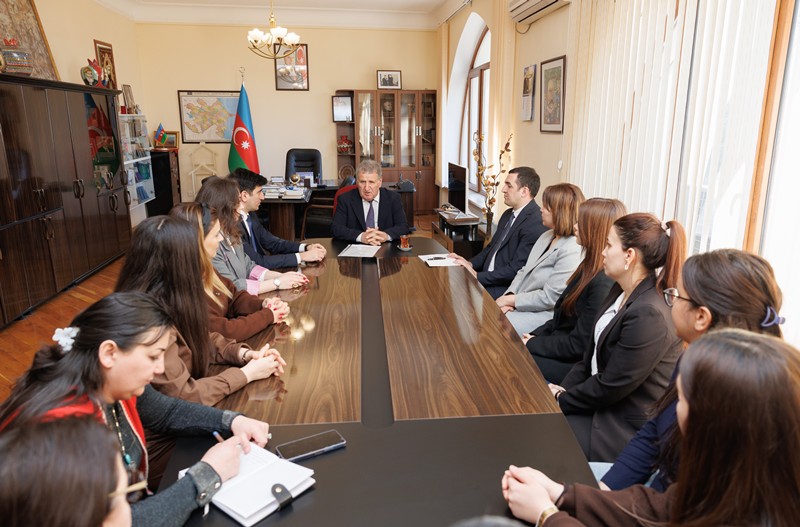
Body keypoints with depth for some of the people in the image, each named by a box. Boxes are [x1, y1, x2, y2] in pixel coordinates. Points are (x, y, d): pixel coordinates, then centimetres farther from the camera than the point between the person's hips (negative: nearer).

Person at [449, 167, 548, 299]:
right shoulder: (508, 214, 12)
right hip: (487, 280, 8)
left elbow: (516, 268, -21)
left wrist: (478, 276, -18)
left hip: (507, 288, -8)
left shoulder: (536, 224, -19)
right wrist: (470, 263, 1)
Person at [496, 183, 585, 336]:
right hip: (520, 305, 9)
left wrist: (509, 300, -13)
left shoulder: (572, 251, -21)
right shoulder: (546, 236, 11)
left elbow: (548, 298, -21)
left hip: (542, 315, -9)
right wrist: (507, 297, -7)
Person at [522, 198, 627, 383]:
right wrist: (534, 336, 2)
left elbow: (579, 344, -22)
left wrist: (531, 344, -12)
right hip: (562, 347, 9)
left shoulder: (604, 283, -24)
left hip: (575, 364, -8)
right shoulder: (590, 267, 7)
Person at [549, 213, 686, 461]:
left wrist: (561, 400, -10)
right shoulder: (621, 291, 2)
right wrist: (563, 389, -1)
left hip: (626, 429, -8)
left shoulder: (648, 315, -28)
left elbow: (610, 389, -22)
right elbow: (593, 353, 9)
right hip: (601, 402, 8)